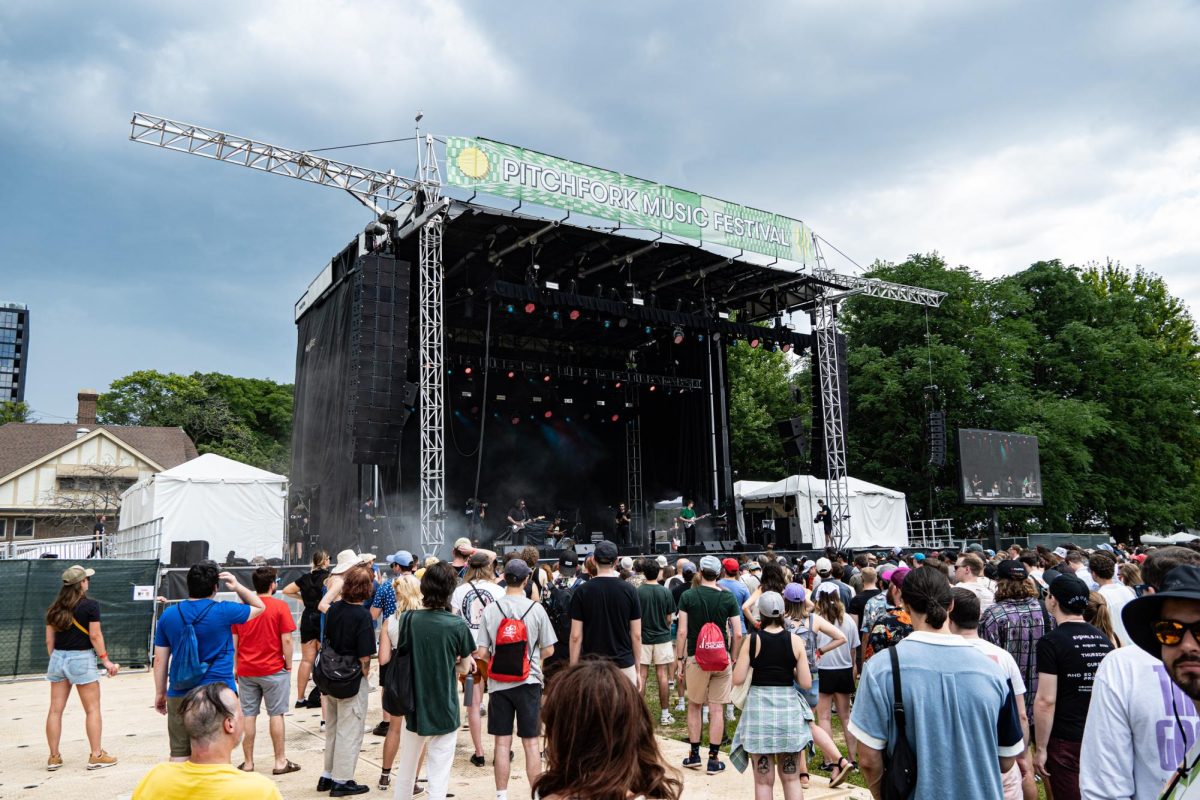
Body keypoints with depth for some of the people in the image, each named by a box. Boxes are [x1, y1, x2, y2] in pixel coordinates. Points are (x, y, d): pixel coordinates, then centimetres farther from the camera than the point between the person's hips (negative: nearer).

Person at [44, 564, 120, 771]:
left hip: (58, 658, 6)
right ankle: (96, 755, 5)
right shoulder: (90, 605, -10)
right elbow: (95, 636, -11)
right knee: (92, 709, 2)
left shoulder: (54, 608, 7)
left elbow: (49, 640, 8)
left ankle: (54, 757, 17)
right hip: (81, 658, -6)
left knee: (55, 709, 10)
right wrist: (105, 660, -4)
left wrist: (54, 660, 19)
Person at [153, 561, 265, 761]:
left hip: (180, 695, 3)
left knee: (179, 755, 8)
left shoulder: (169, 615, 2)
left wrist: (160, 693, 18)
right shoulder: (223, 611, -8)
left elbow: (160, 660, 8)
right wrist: (237, 587, 0)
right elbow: (259, 607, 8)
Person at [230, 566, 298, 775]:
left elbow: (233, 641, 7)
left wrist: (236, 667, 16)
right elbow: (286, 640, -11)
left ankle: (248, 762, 15)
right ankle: (280, 762, 10)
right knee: (276, 714, 4)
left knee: (248, 715, 9)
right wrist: (288, 665, -1)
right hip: (273, 670, -3)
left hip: (246, 670, 4)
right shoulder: (280, 606, -9)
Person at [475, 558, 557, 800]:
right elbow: (548, 650, -3)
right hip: (528, 682, -1)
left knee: (502, 743, 10)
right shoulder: (536, 609, -8)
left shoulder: (490, 610, -5)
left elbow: (481, 653, -6)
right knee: (531, 743, 8)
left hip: (498, 684, 1)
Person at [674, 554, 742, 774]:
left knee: (694, 706, 15)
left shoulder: (688, 596, -5)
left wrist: (680, 660, 1)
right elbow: (737, 634, -2)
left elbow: (682, 632, -7)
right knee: (716, 709, 6)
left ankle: (694, 755, 20)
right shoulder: (728, 598, -2)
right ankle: (714, 759, 11)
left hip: (696, 657, -1)